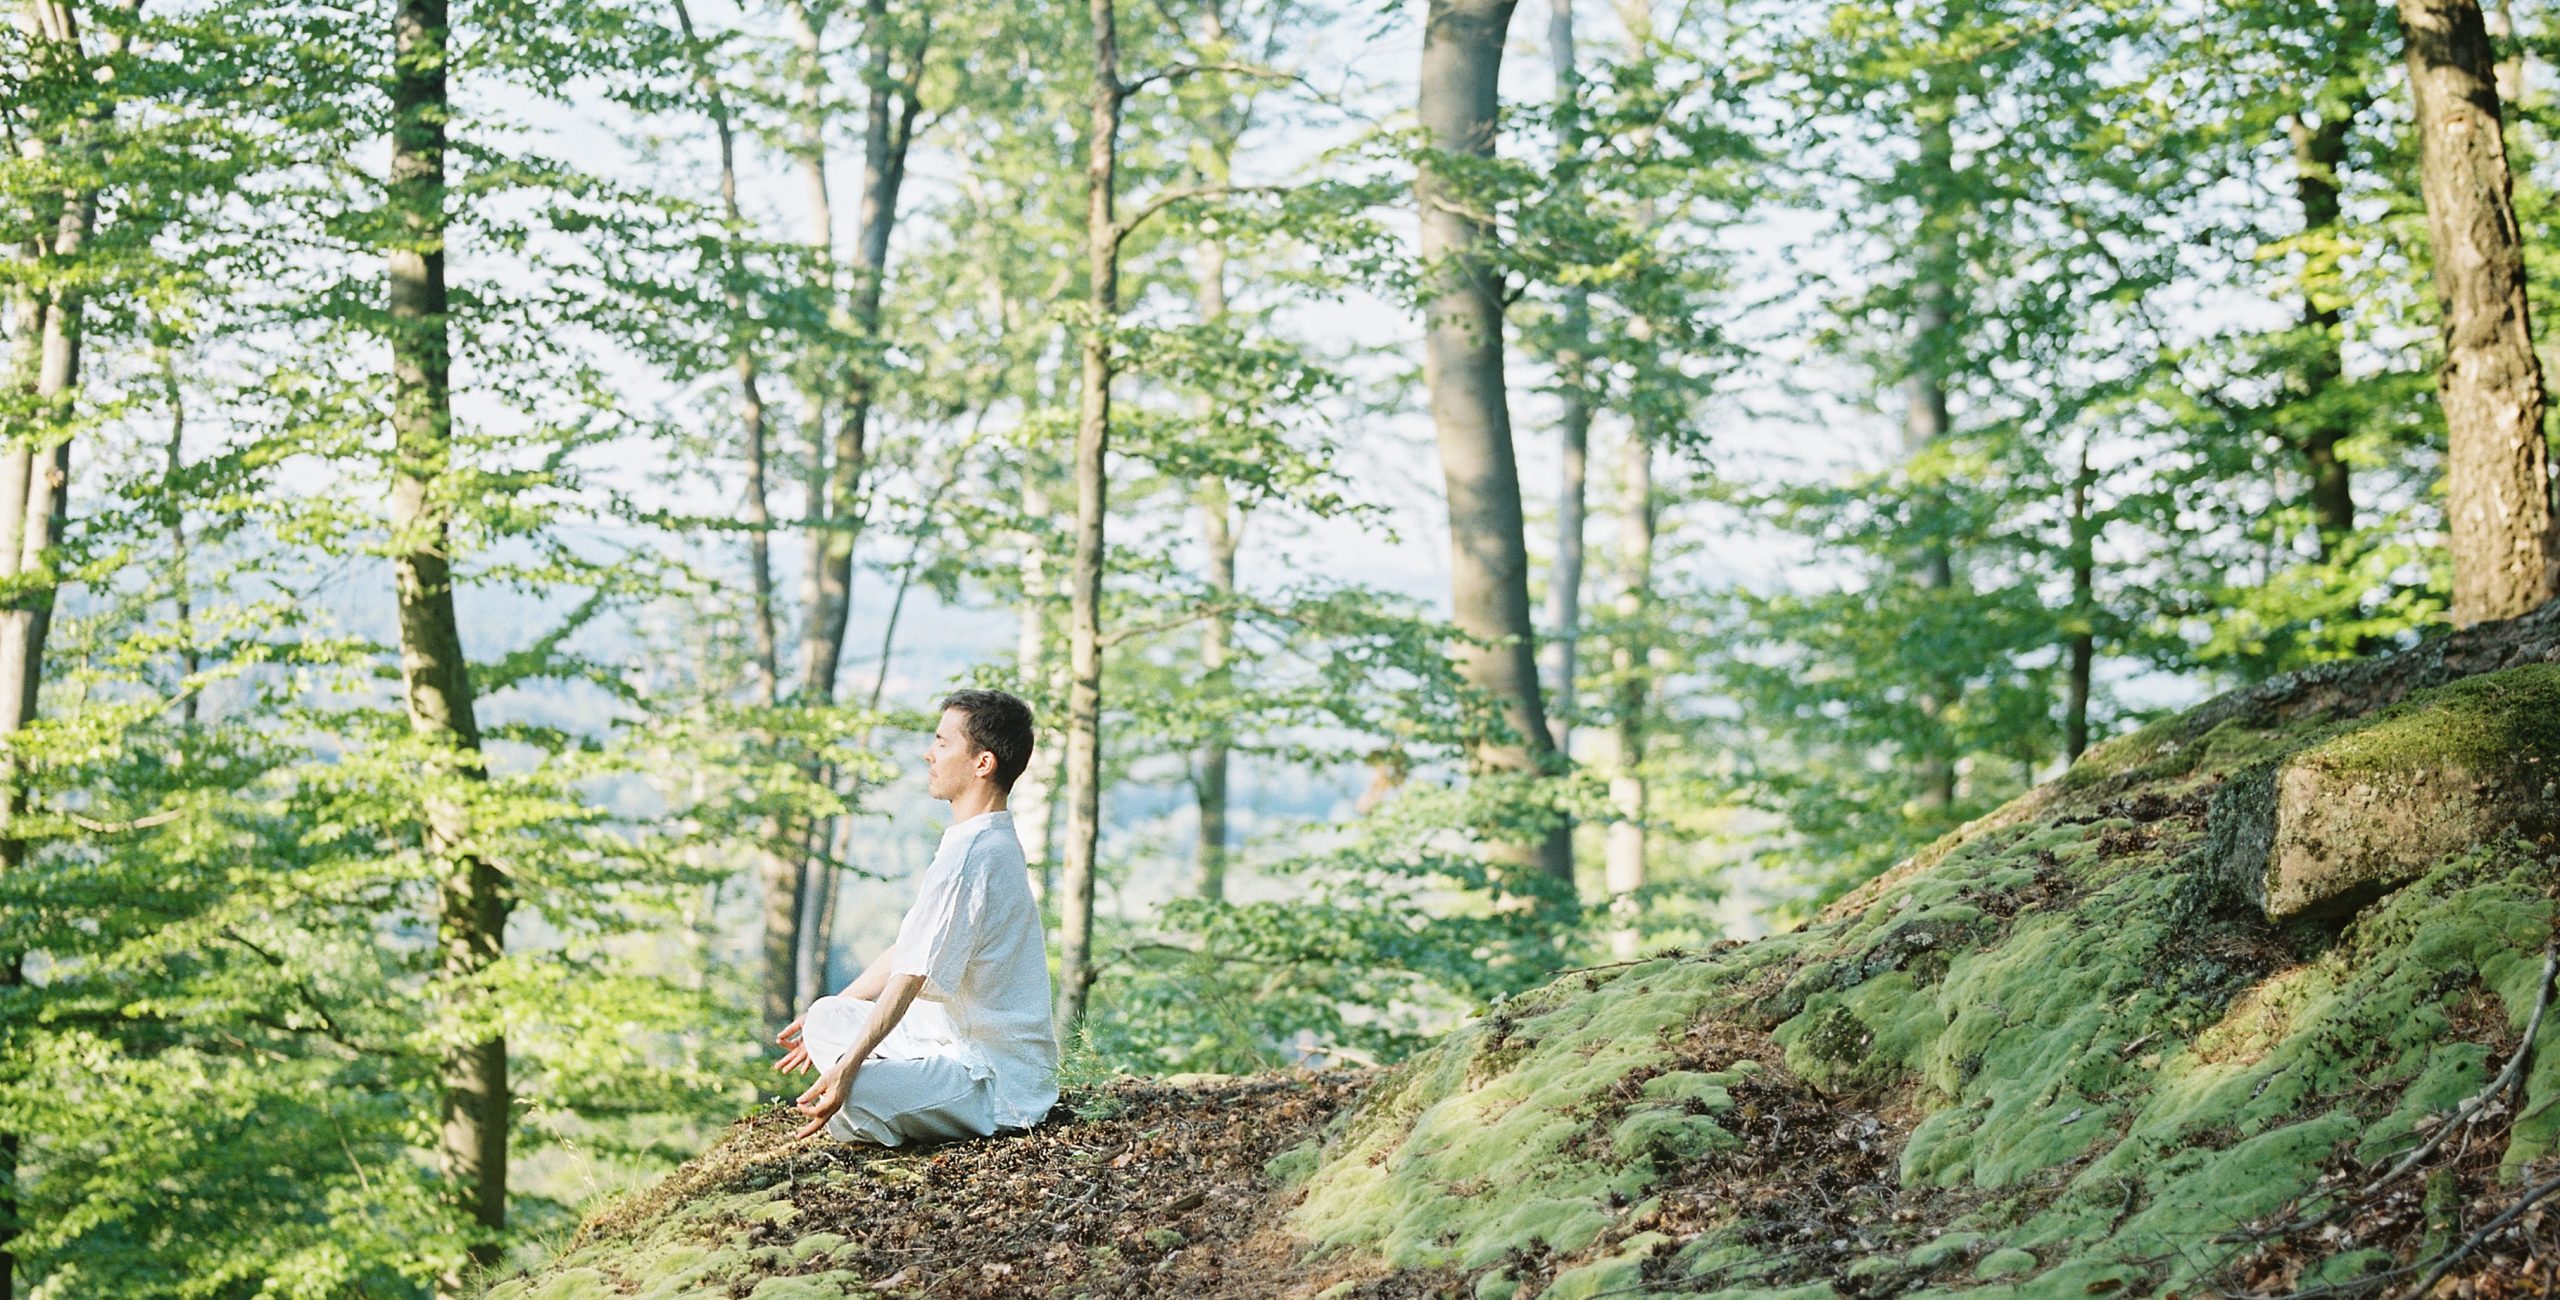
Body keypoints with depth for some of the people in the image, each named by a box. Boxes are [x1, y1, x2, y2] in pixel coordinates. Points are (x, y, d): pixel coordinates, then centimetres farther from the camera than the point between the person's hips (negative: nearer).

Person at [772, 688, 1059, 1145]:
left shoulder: (970, 855, -20)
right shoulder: (986, 843, 13)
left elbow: (911, 976, -25)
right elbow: (906, 950, 21)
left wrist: (846, 1069, -26)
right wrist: (825, 1017, 26)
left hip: (1000, 1083, -11)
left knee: (850, 1103, -33)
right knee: (827, 1017, 18)